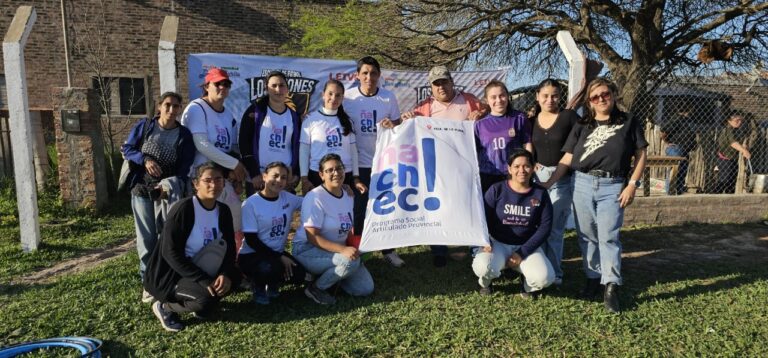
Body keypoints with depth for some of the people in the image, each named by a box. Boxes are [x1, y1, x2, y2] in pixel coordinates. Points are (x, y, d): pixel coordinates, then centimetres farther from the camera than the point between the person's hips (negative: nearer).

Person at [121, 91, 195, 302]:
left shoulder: (184, 135, -2)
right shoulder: (143, 126, -1)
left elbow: (184, 168, -5)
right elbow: (126, 149, 3)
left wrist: (169, 185, -21)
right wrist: (145, 160, -16)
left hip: (168, 192, -1)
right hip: (141, 190, 1)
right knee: (146, 238, 5)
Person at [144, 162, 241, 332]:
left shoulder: (223, 211, -2)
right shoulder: (183, 209, -23)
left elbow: (229, 247, 0)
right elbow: (171, 253, -26)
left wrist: (225, 273, -21)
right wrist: (204, 280, -30)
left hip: (200, 267, 7)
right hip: (168, 273, -7)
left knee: (233, 276, -14)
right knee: (206, 298, -28)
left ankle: (201, 304, 7)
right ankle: (165, 306, 0)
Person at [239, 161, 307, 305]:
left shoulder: (288, 198, 0)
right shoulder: (251, 204, -16)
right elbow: (251, 240, -16)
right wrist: (279, 257, -20)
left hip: (278, 253, 5)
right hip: (251, 255, -5)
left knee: (299, 275, -20)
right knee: (269, 268, -36)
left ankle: (273, 282, 14)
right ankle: (258, 285, 1)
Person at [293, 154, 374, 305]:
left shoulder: (348, 196, 3)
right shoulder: (315, 198, -20)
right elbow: (312, 237, -24)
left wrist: (352, 249, -7)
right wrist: (343, 250, -34)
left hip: (336, 251, 7)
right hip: (307, 250, -7)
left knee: (366, 288, -2)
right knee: (351, 261, -33)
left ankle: (327, 275, 17)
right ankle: (316, 288, -9)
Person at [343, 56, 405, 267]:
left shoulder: (389, 97, -2)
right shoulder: (348, 97, -6)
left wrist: (392, 126, -18)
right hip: (359, 162, -1)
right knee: (358, 208, 7)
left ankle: (388, 250, 23)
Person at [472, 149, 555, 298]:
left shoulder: (540, 193, -1)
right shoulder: (496, 190, -5)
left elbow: (545, 227, -4)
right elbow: (483, 219, -2)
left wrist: (522, 253, -12)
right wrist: (485, 242, -21)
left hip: (527, 246, 1)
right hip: (497, 243, -1)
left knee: (545, 278, -26)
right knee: (483, 267, -33)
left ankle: (529, 286, 13)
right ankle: (485, 282, 7)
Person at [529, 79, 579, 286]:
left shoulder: (569, 117, -2)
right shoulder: (531, 120, 8)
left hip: (562, 179, -3)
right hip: (536, 177, 4)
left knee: (554, 229, -2)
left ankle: (554, 275, 10)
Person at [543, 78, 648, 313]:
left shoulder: (628, 123, 7)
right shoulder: (581, 126, 11)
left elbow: (640, 155, 6)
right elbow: (567, 159, 9)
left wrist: (632, 184, -5)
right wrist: (547, 184, 1)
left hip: (612, 187, -3)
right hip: (582, 184, 3)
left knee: (608, 236, -8)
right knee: (587, 236, 8)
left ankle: (611, 287, -3)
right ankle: (593, 278, 21)